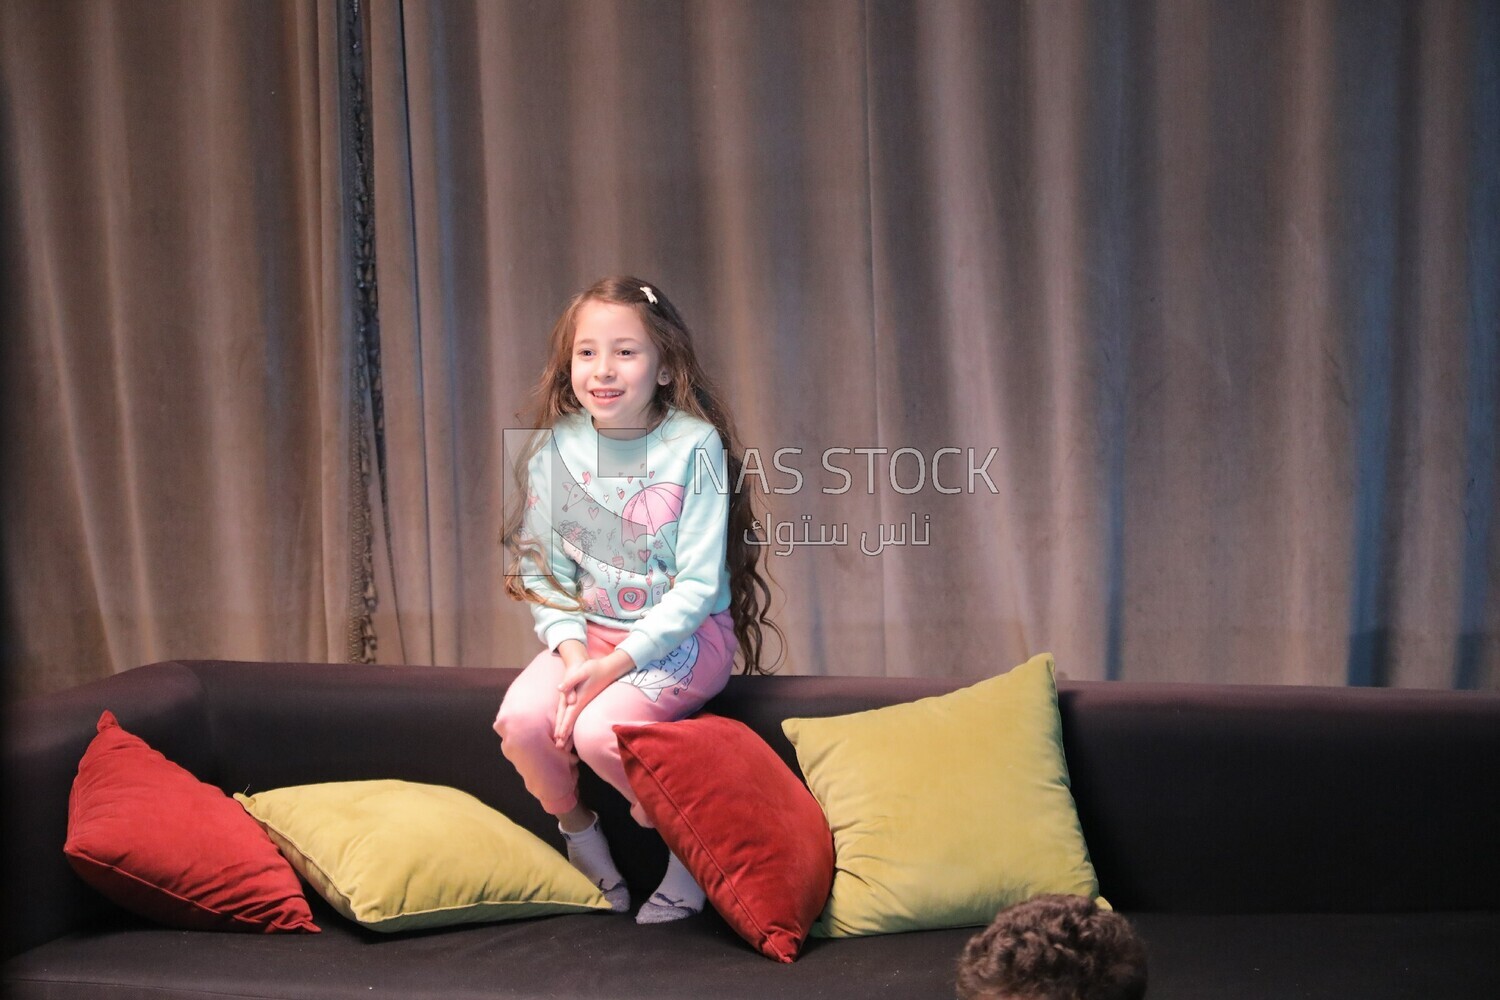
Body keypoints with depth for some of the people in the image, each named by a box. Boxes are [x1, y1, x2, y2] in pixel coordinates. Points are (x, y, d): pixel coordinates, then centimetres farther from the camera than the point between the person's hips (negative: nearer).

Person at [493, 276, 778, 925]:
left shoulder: (694, 445, -13)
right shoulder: (554, 449, -2)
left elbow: (698, 584, -15)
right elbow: (543, 571, 0)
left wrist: (617, 663, -22)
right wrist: (572, 652, -18)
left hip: (685, 633, -4)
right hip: (588, 630, 4)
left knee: (598, 729, -28)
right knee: (521, 719, -23)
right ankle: (575, 829, 10)